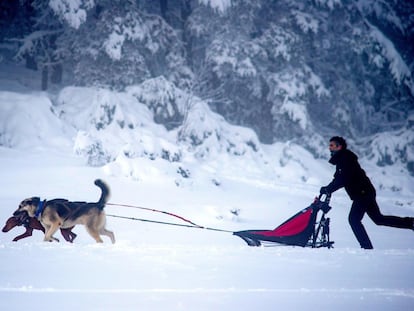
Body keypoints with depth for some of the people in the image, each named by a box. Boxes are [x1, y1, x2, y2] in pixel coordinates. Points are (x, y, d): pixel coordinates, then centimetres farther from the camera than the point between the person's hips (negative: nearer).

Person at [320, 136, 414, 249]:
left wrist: (327, 189, -26)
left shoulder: (346, 158, -16)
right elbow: (338, 179, 20)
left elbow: (343, 179, -27)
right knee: (378, 219, 15)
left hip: (362, 193, -10)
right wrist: (328, 189, 6)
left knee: (354, 219, -12)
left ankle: (367, 247, -11)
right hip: (365, 193, 10)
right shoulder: (340, 159, 16)